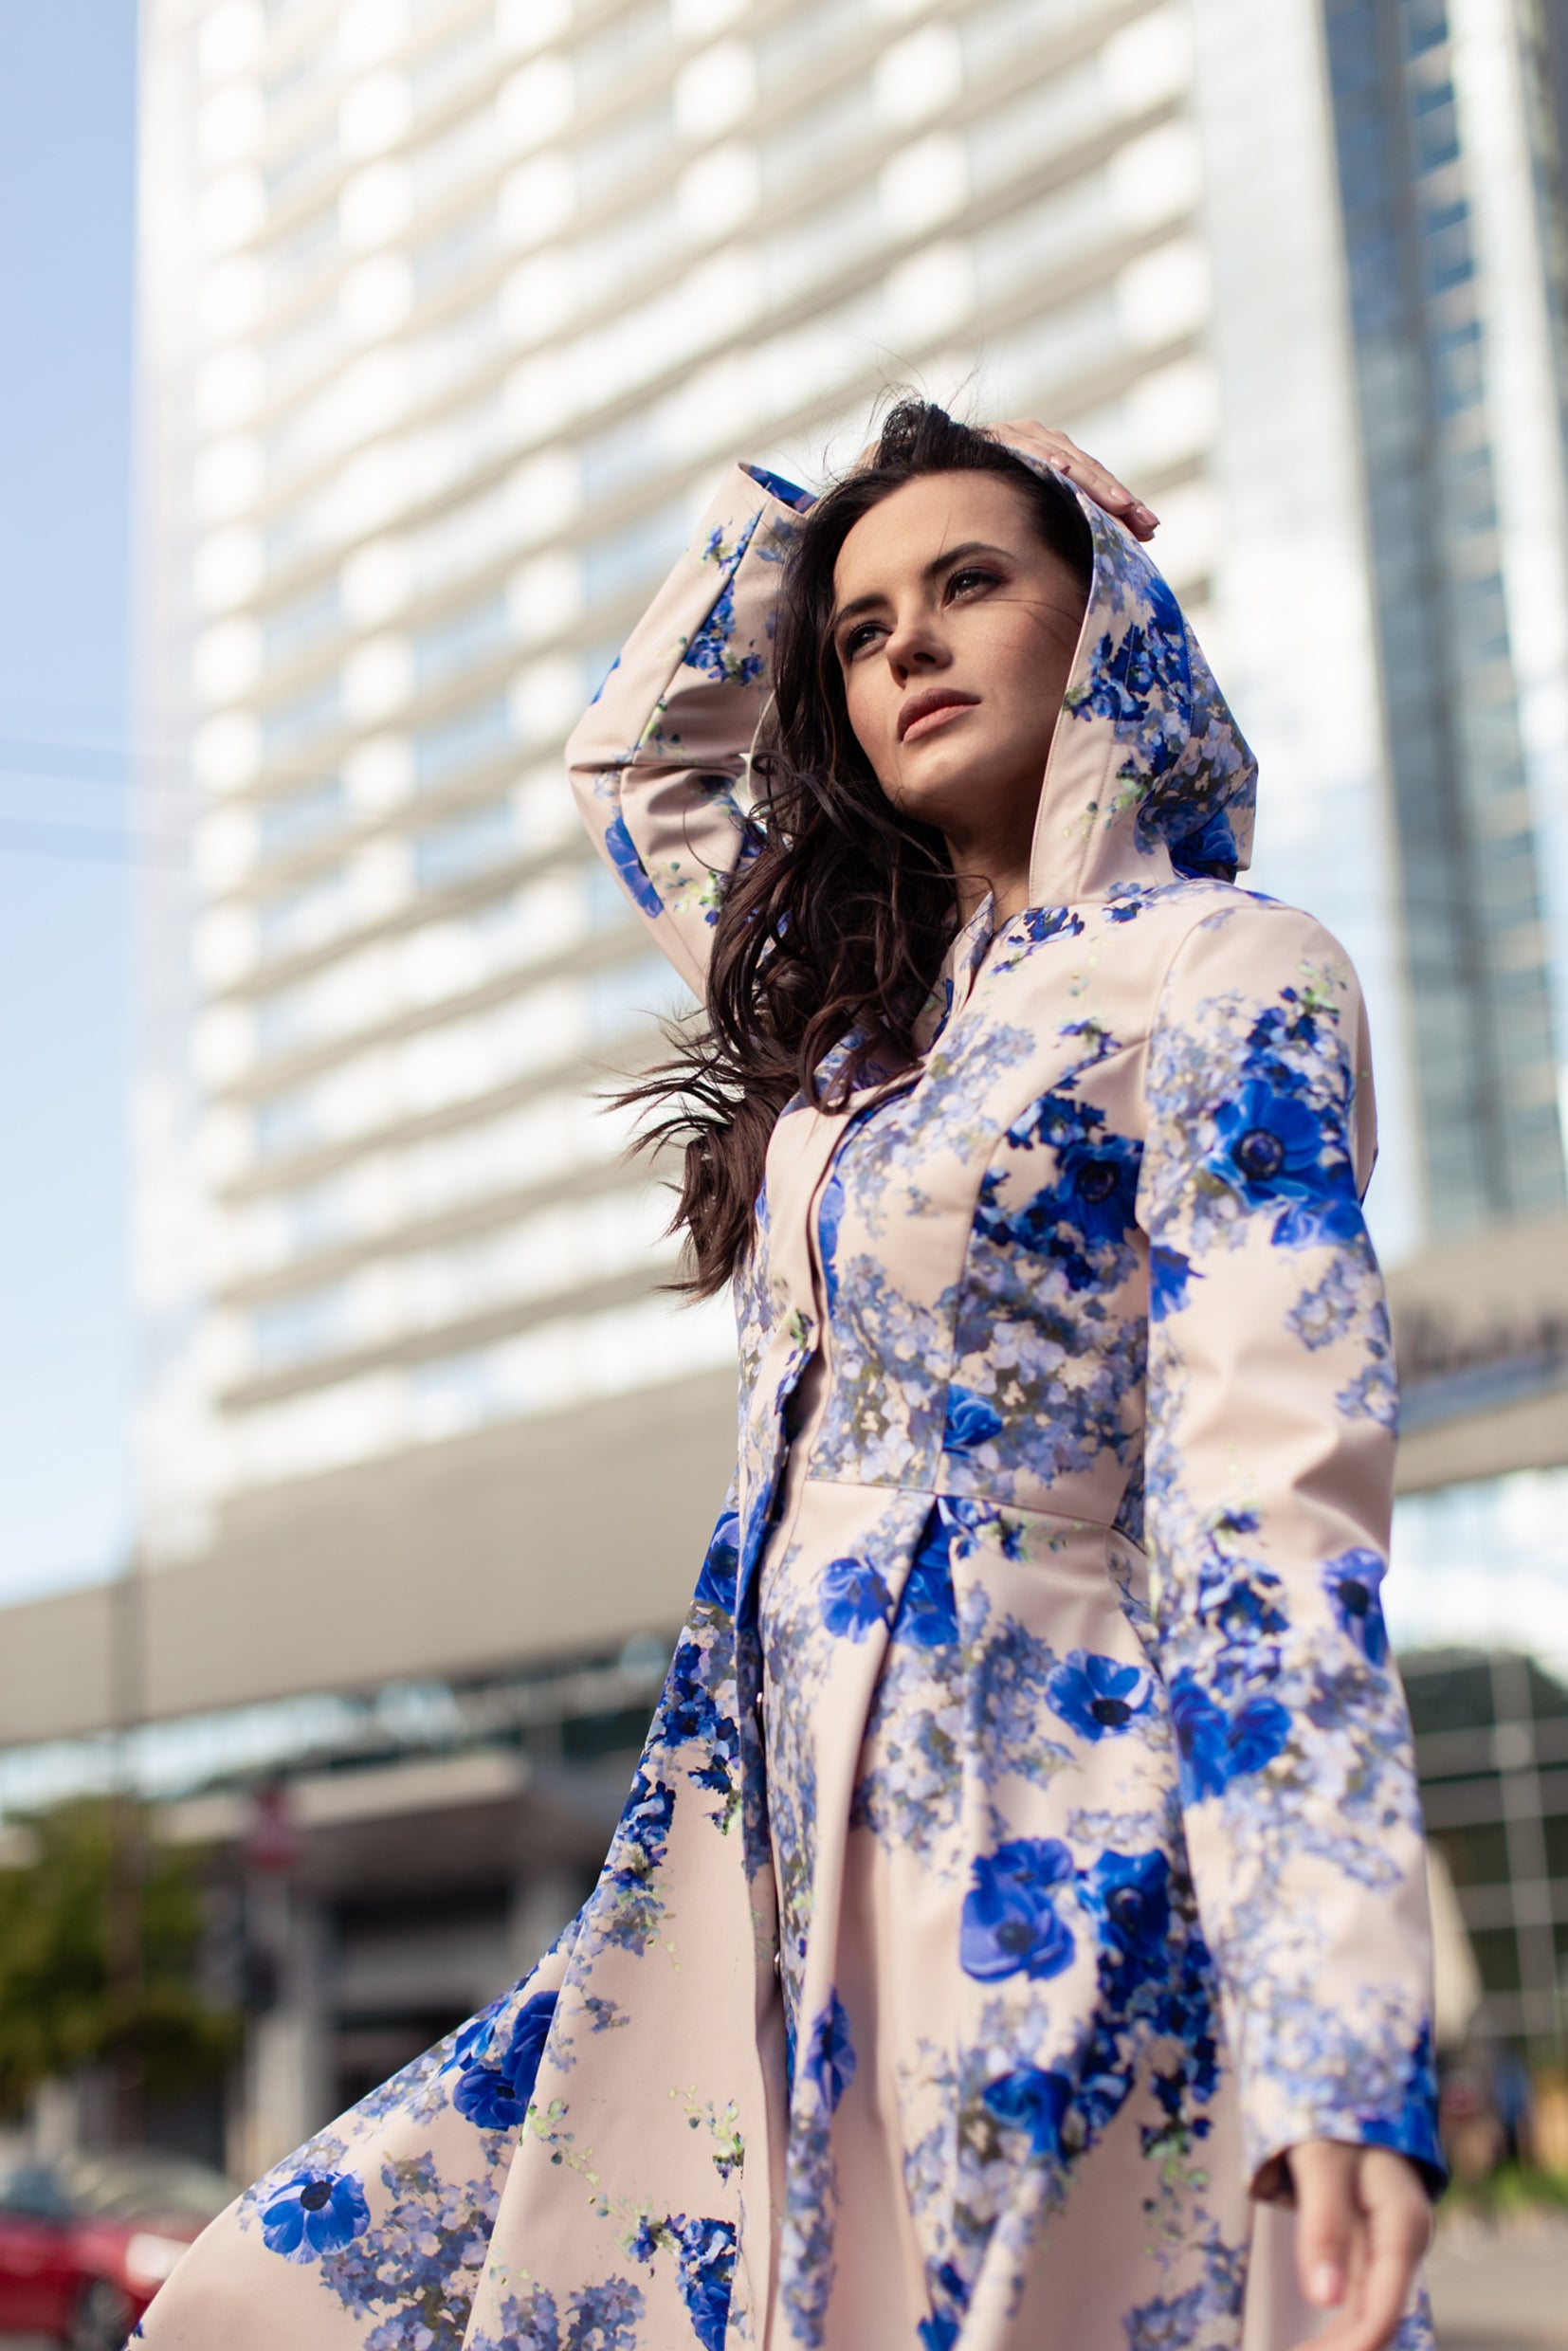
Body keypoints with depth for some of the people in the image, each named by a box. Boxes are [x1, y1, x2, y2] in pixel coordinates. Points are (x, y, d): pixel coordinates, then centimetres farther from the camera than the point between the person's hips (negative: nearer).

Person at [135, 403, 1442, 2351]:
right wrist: (800, 512, 21)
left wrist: (1338, 2041, -24)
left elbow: (1271, 1500, -17)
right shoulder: (872, 998, 15)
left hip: (1037, 1891, -7)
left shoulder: (1224, 978, -6)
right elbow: (630, 759, 33)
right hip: (769, 1891, 8)